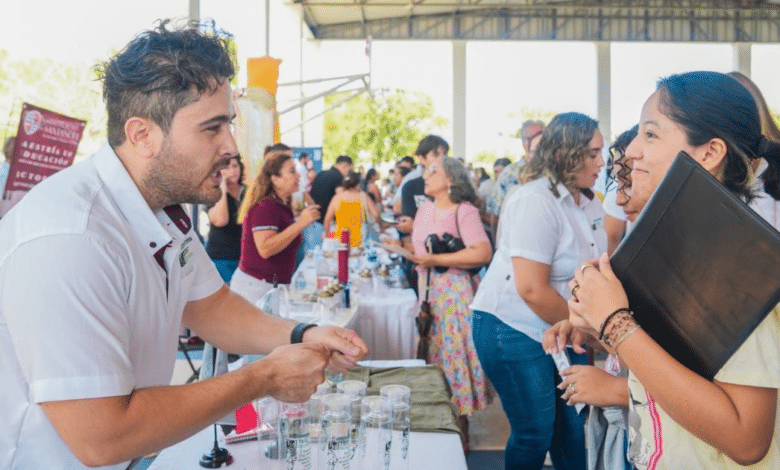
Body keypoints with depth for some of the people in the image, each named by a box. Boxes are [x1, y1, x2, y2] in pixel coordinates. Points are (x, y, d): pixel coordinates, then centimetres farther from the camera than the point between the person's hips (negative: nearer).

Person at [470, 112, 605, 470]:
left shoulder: (590, 202, 5)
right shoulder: (535, 201, -20)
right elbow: (532, 290, -25)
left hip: (562, 329, 7)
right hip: (514, 330, -7)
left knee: (573, 423, 10)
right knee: (536, 434, 3)